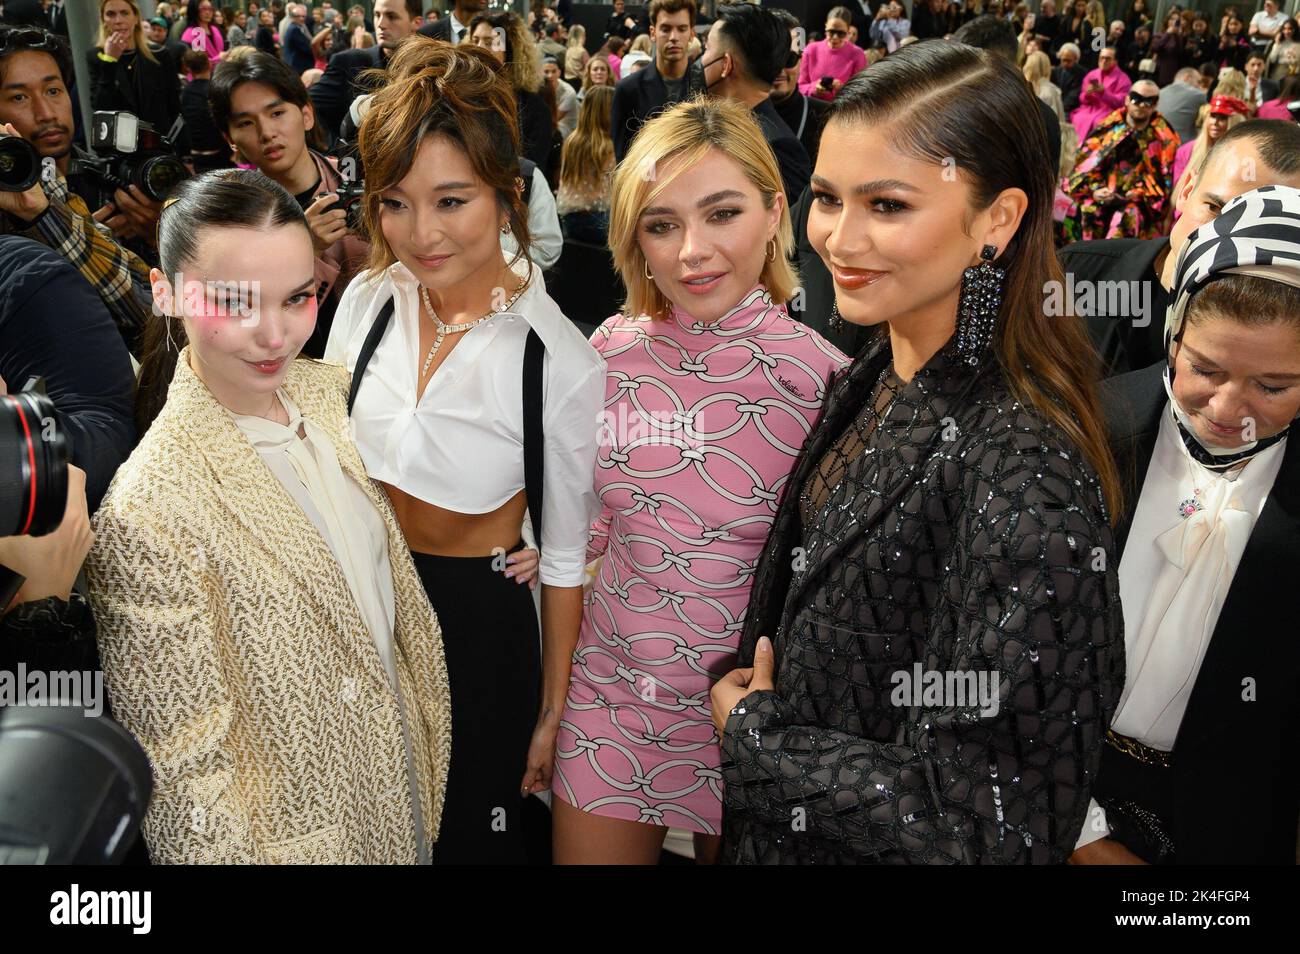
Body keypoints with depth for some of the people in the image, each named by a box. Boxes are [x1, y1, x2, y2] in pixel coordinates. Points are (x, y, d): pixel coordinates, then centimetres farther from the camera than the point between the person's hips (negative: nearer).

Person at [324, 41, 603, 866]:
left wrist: (552, 714, -4)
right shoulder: (367, 300, -7)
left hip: (479, 619, -4)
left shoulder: (561, 362, -19)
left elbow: (565, 556, -11)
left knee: (476, 834, 17)